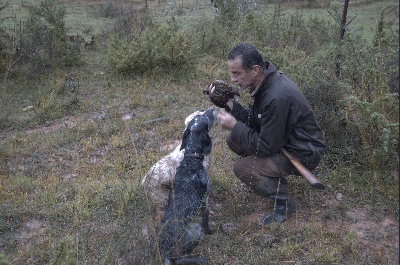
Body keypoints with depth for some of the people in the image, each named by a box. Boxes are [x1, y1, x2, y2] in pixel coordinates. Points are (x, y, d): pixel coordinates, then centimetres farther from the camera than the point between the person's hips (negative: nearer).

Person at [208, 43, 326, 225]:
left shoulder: (277, 97, -33)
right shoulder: (264, 81, -5)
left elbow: (267, 147, -25)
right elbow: (254, 121, 2)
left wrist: (234, 126, -20)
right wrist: (229, 104, -11)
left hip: (303, 153, -9)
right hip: (282, 139, 9)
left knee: (242, 169, -21)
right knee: (233, 140, 2)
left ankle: (284, 203, 1)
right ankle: (275, 177, 16)